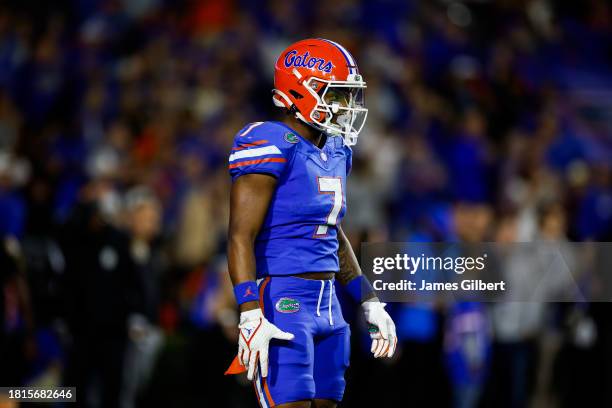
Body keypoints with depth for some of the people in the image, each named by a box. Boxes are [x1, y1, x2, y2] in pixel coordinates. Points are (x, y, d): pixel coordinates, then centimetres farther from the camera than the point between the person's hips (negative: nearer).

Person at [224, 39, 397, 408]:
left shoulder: (335, 152, 14)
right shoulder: (271, 147, -13)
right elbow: (241, 237, -17)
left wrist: (370, 303, 22)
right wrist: (251, 316, -25)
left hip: (327, 305, 9)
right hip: (282, 302, -9)